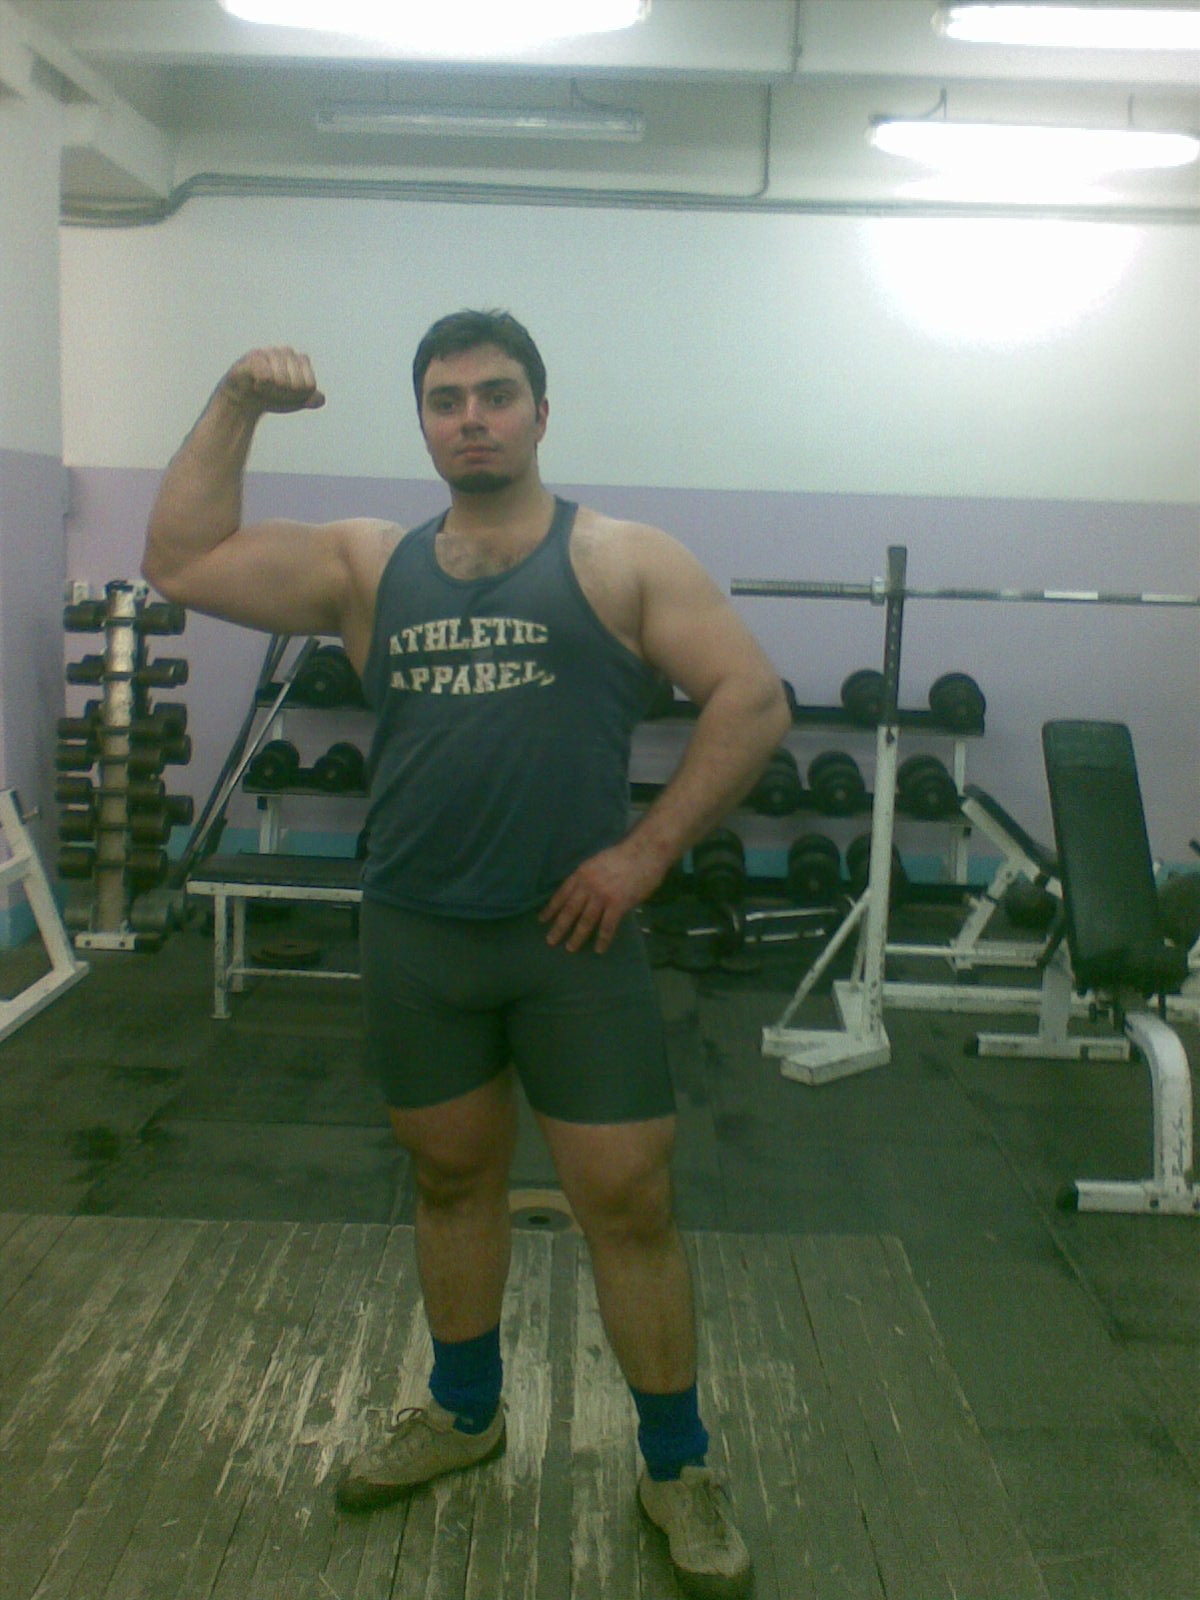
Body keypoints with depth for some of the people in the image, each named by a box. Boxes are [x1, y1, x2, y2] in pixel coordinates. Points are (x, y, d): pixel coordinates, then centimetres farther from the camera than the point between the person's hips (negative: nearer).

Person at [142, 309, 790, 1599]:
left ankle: (675, 1467, 21)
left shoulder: (621, 560, -2)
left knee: (627, 1204, 0)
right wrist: (236, 406, 2)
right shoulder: (366, 563, 9)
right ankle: (464, 1411, 41)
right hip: (414, 937, 4)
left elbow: (752, 699, -8)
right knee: (450, 1177, 19)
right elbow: (181, 563, 8)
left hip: (571, 935, -4)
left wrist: (647, 849, -13)